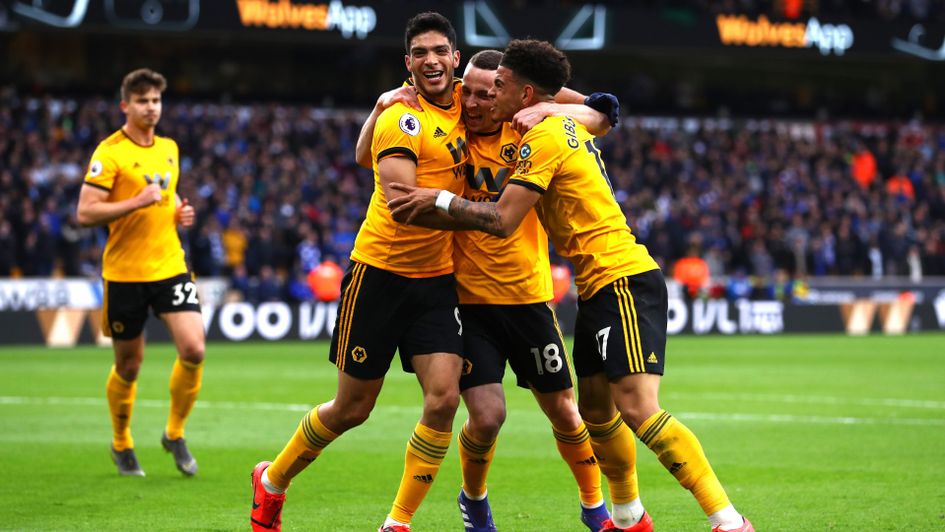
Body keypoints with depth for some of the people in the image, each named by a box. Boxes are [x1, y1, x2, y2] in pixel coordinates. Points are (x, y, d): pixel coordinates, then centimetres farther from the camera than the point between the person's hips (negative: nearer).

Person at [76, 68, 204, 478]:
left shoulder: (169, 148, 11)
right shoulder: (110, 152, -10)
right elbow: (85, 213, -16)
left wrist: (180, 212, 7)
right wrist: (138, 202, -23)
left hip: (170, 266, 5)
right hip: (125, 273, -4)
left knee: (193, 350, -12)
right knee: (128, 366, 7)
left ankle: (175, 434, 10)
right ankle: (121, 444, 30)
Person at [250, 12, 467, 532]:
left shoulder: (463, 103, 3)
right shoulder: (403, 118, -16)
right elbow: (401, 200, -27)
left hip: (436, 276, 5)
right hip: (381, 270, -5)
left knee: (443, 398, -11)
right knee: (352, 408, 6)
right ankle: (272, 482, 32)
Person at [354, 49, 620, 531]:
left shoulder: (525, 133, -2)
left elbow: (600, 120, -5)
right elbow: (366, 157, 2)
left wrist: (548, 108, -21)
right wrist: (381, 107, -15)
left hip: (529, 297, 1)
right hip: (469, 303, -1)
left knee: (563, 412, 9)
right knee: (486, 416, -12)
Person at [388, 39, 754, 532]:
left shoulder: (543, 137, -13)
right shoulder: (567, 125, 14)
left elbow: (501, 220, -18)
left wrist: (438, 199, -6)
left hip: (622, 280, -10)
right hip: (601, 286, 10)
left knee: (637, 408, -20)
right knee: (595, 408, 16)